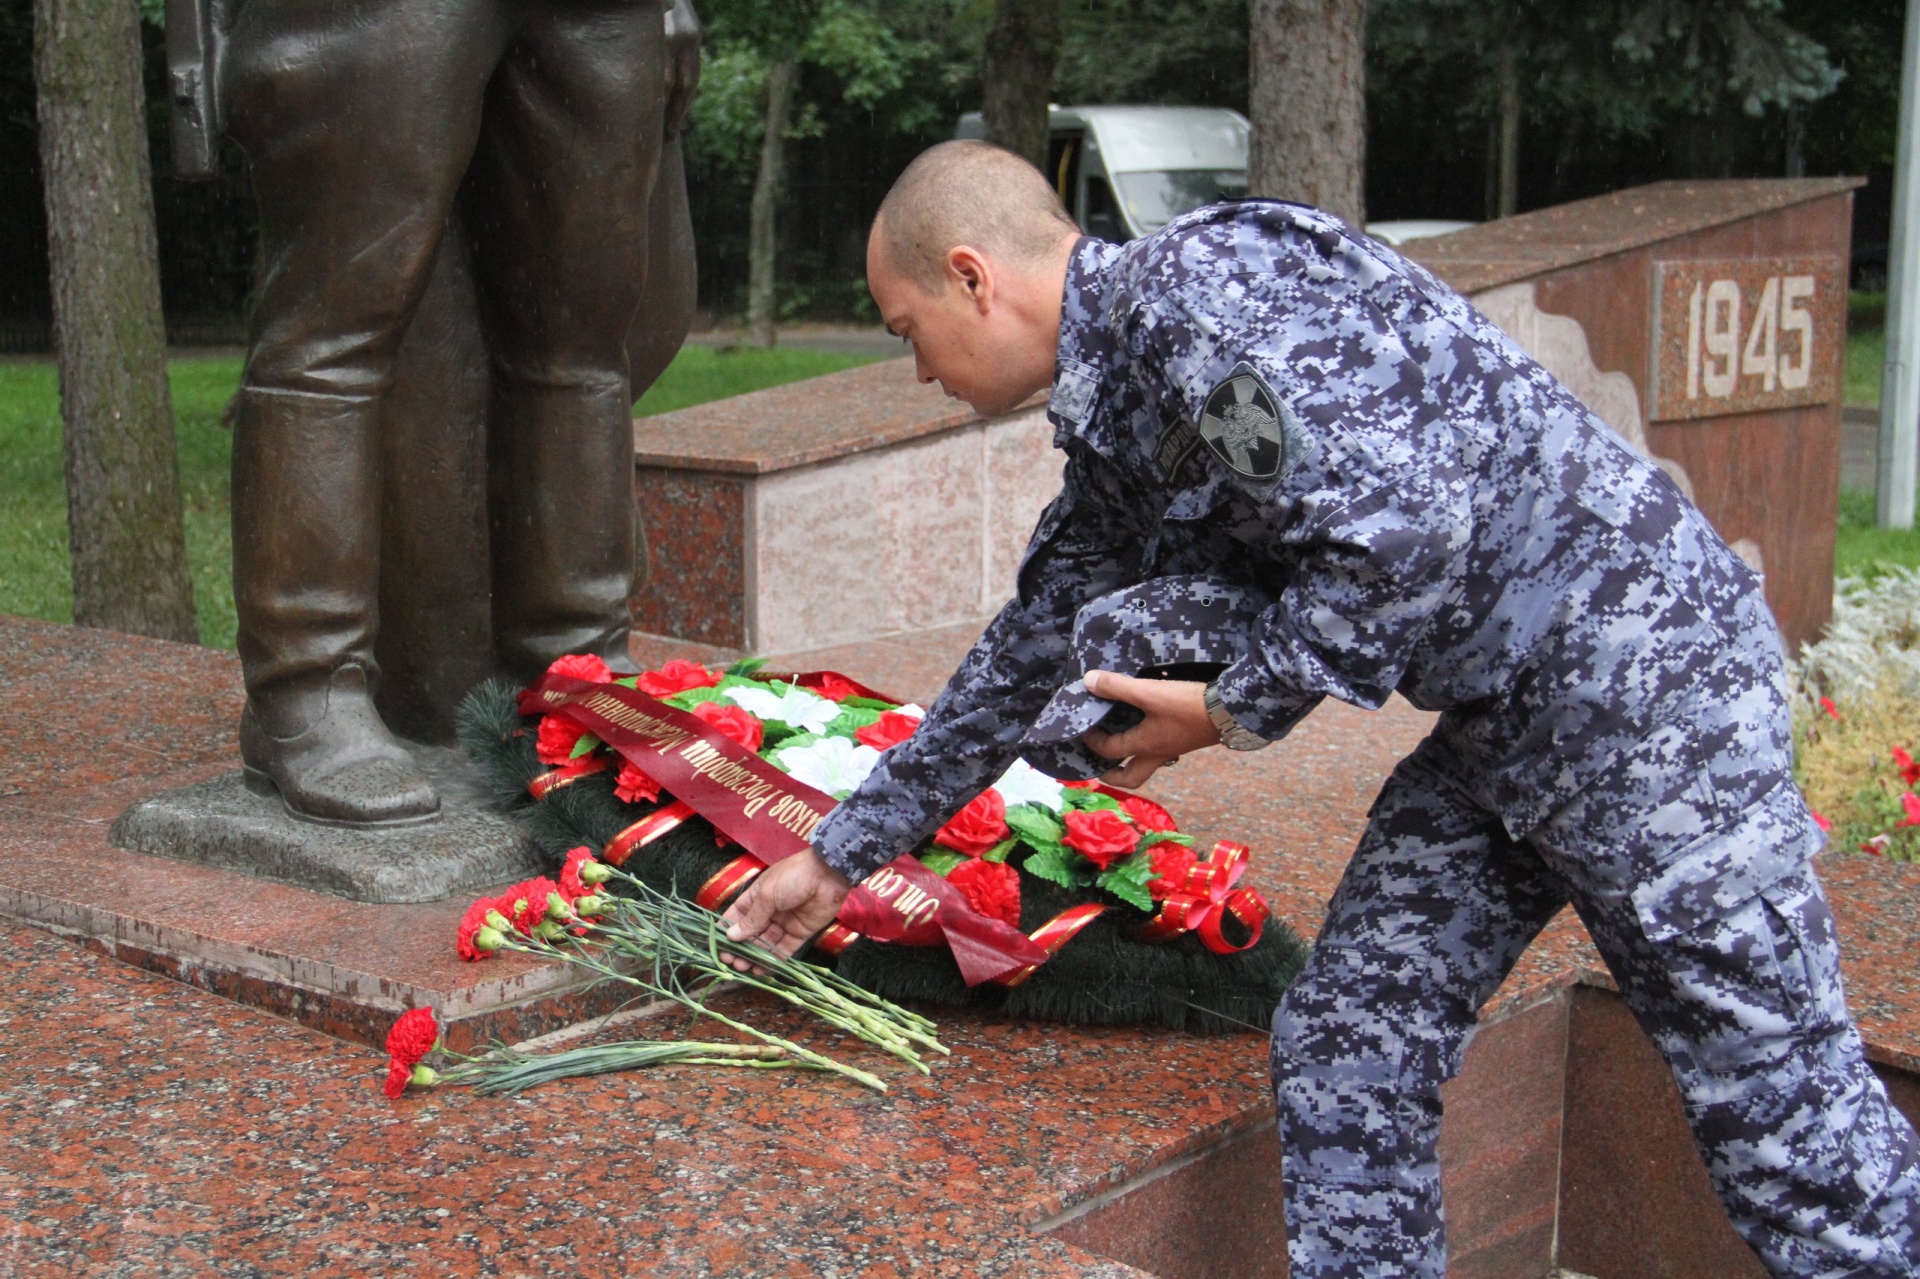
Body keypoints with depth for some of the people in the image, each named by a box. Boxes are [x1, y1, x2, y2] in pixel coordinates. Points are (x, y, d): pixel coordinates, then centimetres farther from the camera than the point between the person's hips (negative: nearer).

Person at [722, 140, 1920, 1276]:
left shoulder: (1198, 287, -17)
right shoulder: (1114, 423, 13)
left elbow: (1399, 533, -26)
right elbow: (1025, 666, 24)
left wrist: (1234, 713, -10)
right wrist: (843, 852, 31)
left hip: (1636, 670, -10)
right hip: (1499, 716, 10)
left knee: (1781, 1111, -1)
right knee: (1343, 1057, 8)